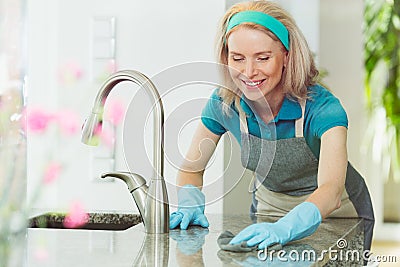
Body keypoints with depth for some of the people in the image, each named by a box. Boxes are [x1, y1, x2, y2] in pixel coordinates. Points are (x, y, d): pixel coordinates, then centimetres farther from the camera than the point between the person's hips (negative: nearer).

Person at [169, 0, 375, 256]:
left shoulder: (323, 108, -28)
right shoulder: (224, 103, -18)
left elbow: (330, 192, -43)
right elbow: (191, 168, -3)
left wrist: (284, 228, -60)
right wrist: (190, 205, -24)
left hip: (335, 213, -2)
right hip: (268, 209, 2)